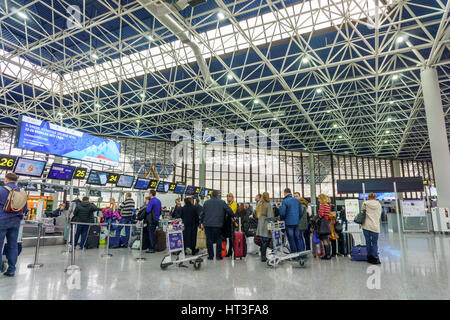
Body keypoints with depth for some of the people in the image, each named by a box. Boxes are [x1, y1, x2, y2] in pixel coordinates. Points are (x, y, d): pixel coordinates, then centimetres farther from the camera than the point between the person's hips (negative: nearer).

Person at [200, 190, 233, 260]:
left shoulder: (206, 202, 7)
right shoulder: (222, 202, 0)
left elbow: (203, 213, 10)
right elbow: (229, 211, -2)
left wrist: (202, 222, 21)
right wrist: (232, 216, 15)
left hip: (207, 224, 2)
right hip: (218, 224, -2)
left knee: (209, 240, 7)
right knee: (218, 240, 7)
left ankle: (210, 256, 11)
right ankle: (218, 255, 7)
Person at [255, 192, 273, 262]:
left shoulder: (259, 204, 11)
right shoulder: (268, 205, -10)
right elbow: (269, 216, -14)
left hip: (260, 225, 7)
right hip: (266, 225, -7)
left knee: (262, 241, 12)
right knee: (266, 241, -2)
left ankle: (263, 256, 16)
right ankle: (263, 257, -2)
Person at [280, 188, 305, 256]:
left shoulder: (284, 201, -12)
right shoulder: (297, 200, 6)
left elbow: (282, 213, -14)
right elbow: (300, 212, 10)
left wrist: (282, 218, 5)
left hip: (289, 223, -5)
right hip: (297, 222, 5)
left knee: (291, 239, 5)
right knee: (298, 238, 12)